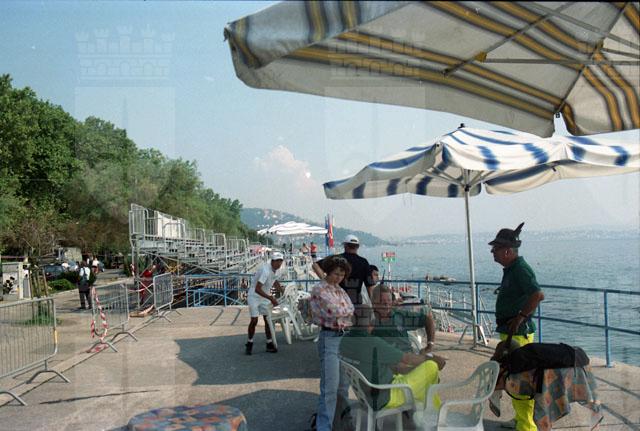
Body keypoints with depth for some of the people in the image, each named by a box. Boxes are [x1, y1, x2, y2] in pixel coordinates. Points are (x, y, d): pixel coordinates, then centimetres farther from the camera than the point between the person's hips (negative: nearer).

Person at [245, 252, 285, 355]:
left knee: (268, 319, 3)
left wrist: (283, 290, 8)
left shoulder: (275, 270, -4)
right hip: (254, 297, -7)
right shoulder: (265, 270, -30)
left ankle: (269, 344, 10)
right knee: (254, 321, -6)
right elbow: (257, 289, -34)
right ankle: (249, 343, 13)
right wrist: (271, 298, -35)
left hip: (265, 297, 7)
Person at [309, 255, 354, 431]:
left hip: (345, 337, 7)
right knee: (330, 386, -9)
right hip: (330, 337, -7)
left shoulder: (341, 291, 14)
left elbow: (351, 313, 13)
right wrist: (347, 311, -2)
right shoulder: (319, 289, -8)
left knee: (344, 383, 15)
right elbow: (333, 310, -16)